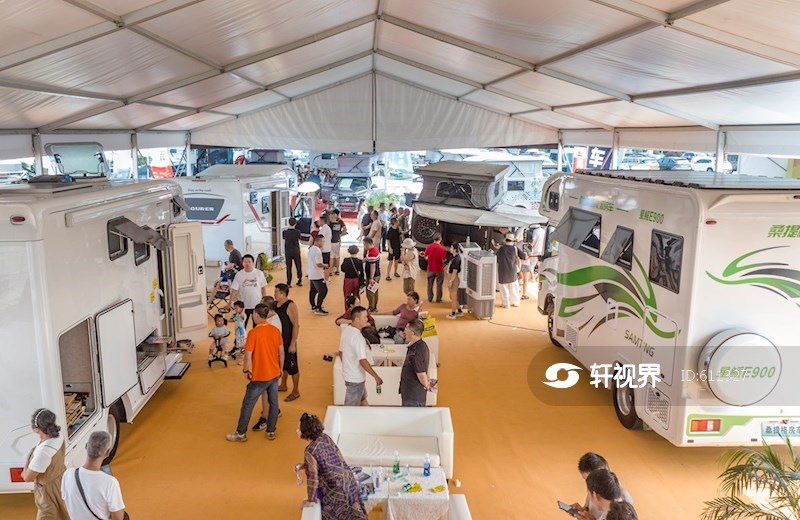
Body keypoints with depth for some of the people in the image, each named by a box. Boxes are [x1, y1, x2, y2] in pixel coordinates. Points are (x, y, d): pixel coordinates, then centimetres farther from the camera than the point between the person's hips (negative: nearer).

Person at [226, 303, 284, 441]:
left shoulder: (253, 333, -19)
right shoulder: (276, 330, -2)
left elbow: (248, 356, -17)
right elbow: (281, 352, 5)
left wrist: (246, 371, -1)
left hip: (260, 376, -5)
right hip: (274, 373, 5)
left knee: (248, 404, 9)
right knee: (274, 403, 15)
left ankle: (241, 433, 20)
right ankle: (271, 432, 25)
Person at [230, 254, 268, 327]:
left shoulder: (259, 273, -7)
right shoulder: (239, 275, -6)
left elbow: (263, 288, 0)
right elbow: (234, 290, -5)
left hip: (257, 305, 0)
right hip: (244, 305, 0)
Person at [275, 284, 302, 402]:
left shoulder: (291, 306, -20)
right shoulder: (275, 304, 3)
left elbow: (296, 325, -21)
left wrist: (293, 344, -21)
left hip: (288, 341, -7)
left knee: (292, 366, 3)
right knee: (281, 364, 21)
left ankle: (296, 391, 16)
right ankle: (283, 385, 39)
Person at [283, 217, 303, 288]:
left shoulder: (285, 232, -8)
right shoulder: (297, 232, -9)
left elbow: (284, 242, 0)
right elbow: (298, 241, 2)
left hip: (288, 251, 0)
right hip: (296, 251, 0)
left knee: (288, 267, 5)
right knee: (298, 266, 13)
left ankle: (289, 283, 6)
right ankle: (300, 281, 19)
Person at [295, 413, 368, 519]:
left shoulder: (310, 451, -23)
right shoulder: (325, 437, 0)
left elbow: (313, 478, -19)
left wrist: (310, 500, -7)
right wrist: (302, 466, 15)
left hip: (336, 486, -8)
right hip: (347, 477, 8)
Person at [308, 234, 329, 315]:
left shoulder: (311, 249, 10)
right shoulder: (318, 250, -21)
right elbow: (319, 264, -24)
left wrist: (323, 265, 14)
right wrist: (325, 265, -6)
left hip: (311, 275, 10)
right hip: (317, 276, -10)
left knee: (313, 290, 17)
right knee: (323, 291, -6)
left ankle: (313, 307, 28)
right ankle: (318, 309, -4)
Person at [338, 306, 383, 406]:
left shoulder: (346, 330, 1)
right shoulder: (358, 337, -28)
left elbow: (341, 352, 11)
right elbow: (363, 361, -30)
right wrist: (376, 377, -24)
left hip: (348, 374, 9)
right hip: (355, 378, -9)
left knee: (362, 399, 26)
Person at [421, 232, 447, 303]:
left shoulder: (429, 247, -10)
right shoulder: (442, 248, -19)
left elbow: (425, 257, -1)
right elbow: (443, 260, -14)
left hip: (431, 269, 3)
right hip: (439, 269, -3)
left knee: (430, 284, 17)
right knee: (439, 285, 12)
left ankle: (430, 299, 26)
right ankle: (438, 300, 20)